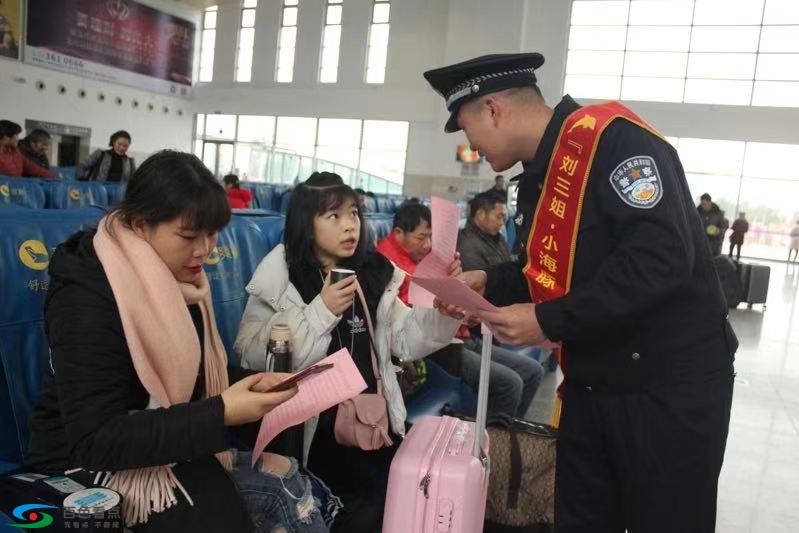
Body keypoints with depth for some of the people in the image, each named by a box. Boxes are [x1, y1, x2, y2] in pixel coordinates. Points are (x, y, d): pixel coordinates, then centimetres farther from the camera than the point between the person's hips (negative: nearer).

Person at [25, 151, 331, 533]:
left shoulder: (177, 281, 2)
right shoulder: (86, 298, -21)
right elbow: (97, 441, -25)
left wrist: (254, 384, -6)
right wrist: (221, 414, -31)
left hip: (171, 448, 7)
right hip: (95, 467, -6)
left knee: (289, 482, -10)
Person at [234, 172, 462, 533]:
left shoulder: (373, 273, 9)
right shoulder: (280, 279, -4)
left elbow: (405, 341, 5)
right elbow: (254, 357, -16)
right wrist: (320, 311, -20)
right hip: (314, 421, -4)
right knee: (374, 497, -20)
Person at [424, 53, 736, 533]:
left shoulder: (611, 136, -19)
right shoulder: (538, 177, 10)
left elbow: (661, 258, -28)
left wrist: (550, 322, -25)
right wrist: (490, 284, 3)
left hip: (670, 387, -8)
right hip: (589, 386, 9)